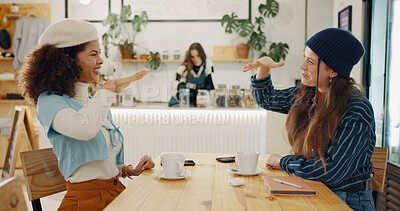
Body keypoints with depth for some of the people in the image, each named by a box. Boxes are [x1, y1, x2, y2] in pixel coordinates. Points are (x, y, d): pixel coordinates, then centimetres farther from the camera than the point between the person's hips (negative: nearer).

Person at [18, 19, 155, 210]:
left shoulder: (96, 102, 13)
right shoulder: (49, 101, -8)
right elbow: (83, 129, -31)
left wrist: (130, 170, 5)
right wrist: (108, 88, -19)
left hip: (118, 192, 6)